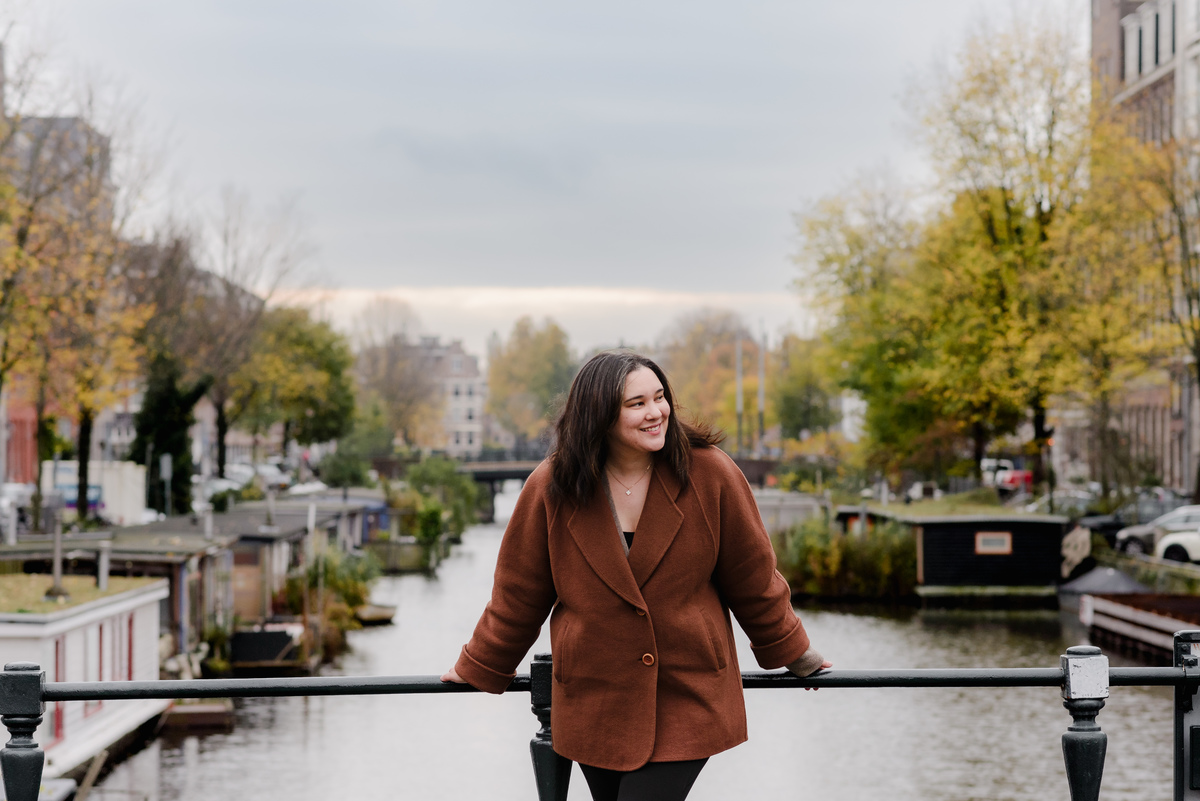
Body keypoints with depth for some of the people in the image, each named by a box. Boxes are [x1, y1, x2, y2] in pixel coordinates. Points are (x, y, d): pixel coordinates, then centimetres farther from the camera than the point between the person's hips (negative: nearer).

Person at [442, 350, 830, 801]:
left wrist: (788, 650, 14)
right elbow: (519, 593, 7)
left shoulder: (709, 473, -7)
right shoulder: (550, 489, -6)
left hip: (688, 699, -2)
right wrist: (481, 669, 14)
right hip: (593, 704, 2)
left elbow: (752, 577, 5)